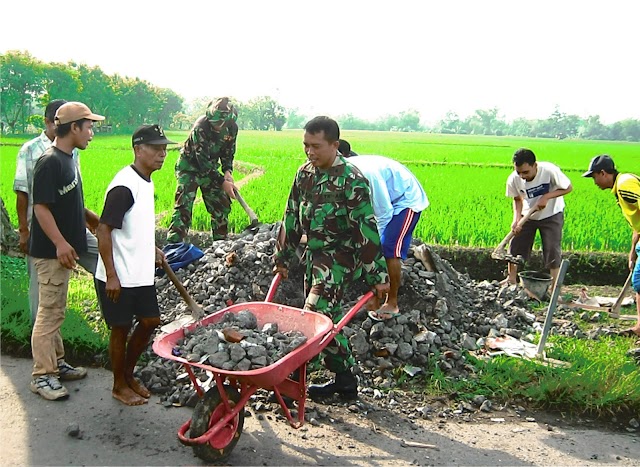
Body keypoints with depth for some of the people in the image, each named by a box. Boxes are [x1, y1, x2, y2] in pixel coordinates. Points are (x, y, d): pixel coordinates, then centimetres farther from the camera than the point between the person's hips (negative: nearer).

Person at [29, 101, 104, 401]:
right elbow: (41, 207, -22)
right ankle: (42, 376, 7)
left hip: (64, 250, 10)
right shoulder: (50, 162, -19)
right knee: (49, 312, -2)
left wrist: (90, 218, 21)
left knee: (56, 311, 18)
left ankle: (56, 363, 29)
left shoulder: (68, 159, 10)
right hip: (51, 251, -10)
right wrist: (60, 243, -25)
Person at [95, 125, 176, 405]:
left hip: (141, 273, 9)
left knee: (150, 321, 14)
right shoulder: (124, 186, -21)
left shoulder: (146, 181, 8)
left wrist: (151, 249, 18)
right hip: (119, 277, -9)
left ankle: (129, 374, 34)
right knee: (121, 329, 6)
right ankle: (120, 386, 25)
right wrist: (111, 276, -21)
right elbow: (104, 230, -21)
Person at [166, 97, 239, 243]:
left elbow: (228, 152, 4)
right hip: (190, 167, -6)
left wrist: (228, 171, -16)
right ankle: (173, 245, -14)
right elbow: (203, 161, -31)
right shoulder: (200, 127, -30)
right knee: (184, 207, -15)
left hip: (210, 168, 6)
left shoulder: (232, 128, -12)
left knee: (222, 205, 6)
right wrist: (222, 182, -33)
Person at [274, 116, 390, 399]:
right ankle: (345, 379, 23)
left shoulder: (351, 179, -16)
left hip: (340, 258, -7)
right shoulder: (305, 173, 5)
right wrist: (283, 257, 18)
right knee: (329, 317, 11)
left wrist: (377, 274, -15)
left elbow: (366, 228, -16)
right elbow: (292, 217, 13)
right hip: (314, 254, 7)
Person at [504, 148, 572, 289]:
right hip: (528, 215, 3)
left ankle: (555, 286, 3)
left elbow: (568, 188, -16)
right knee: (515, 245, 2)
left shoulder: (550, 171, -31)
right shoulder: (513, 179, -22)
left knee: (552, 249, -6)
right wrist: (516, 218, -20)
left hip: (552, 215, -3)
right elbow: (517, 199, -4)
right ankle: (511, 279, 21)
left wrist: (546, 197, -29)